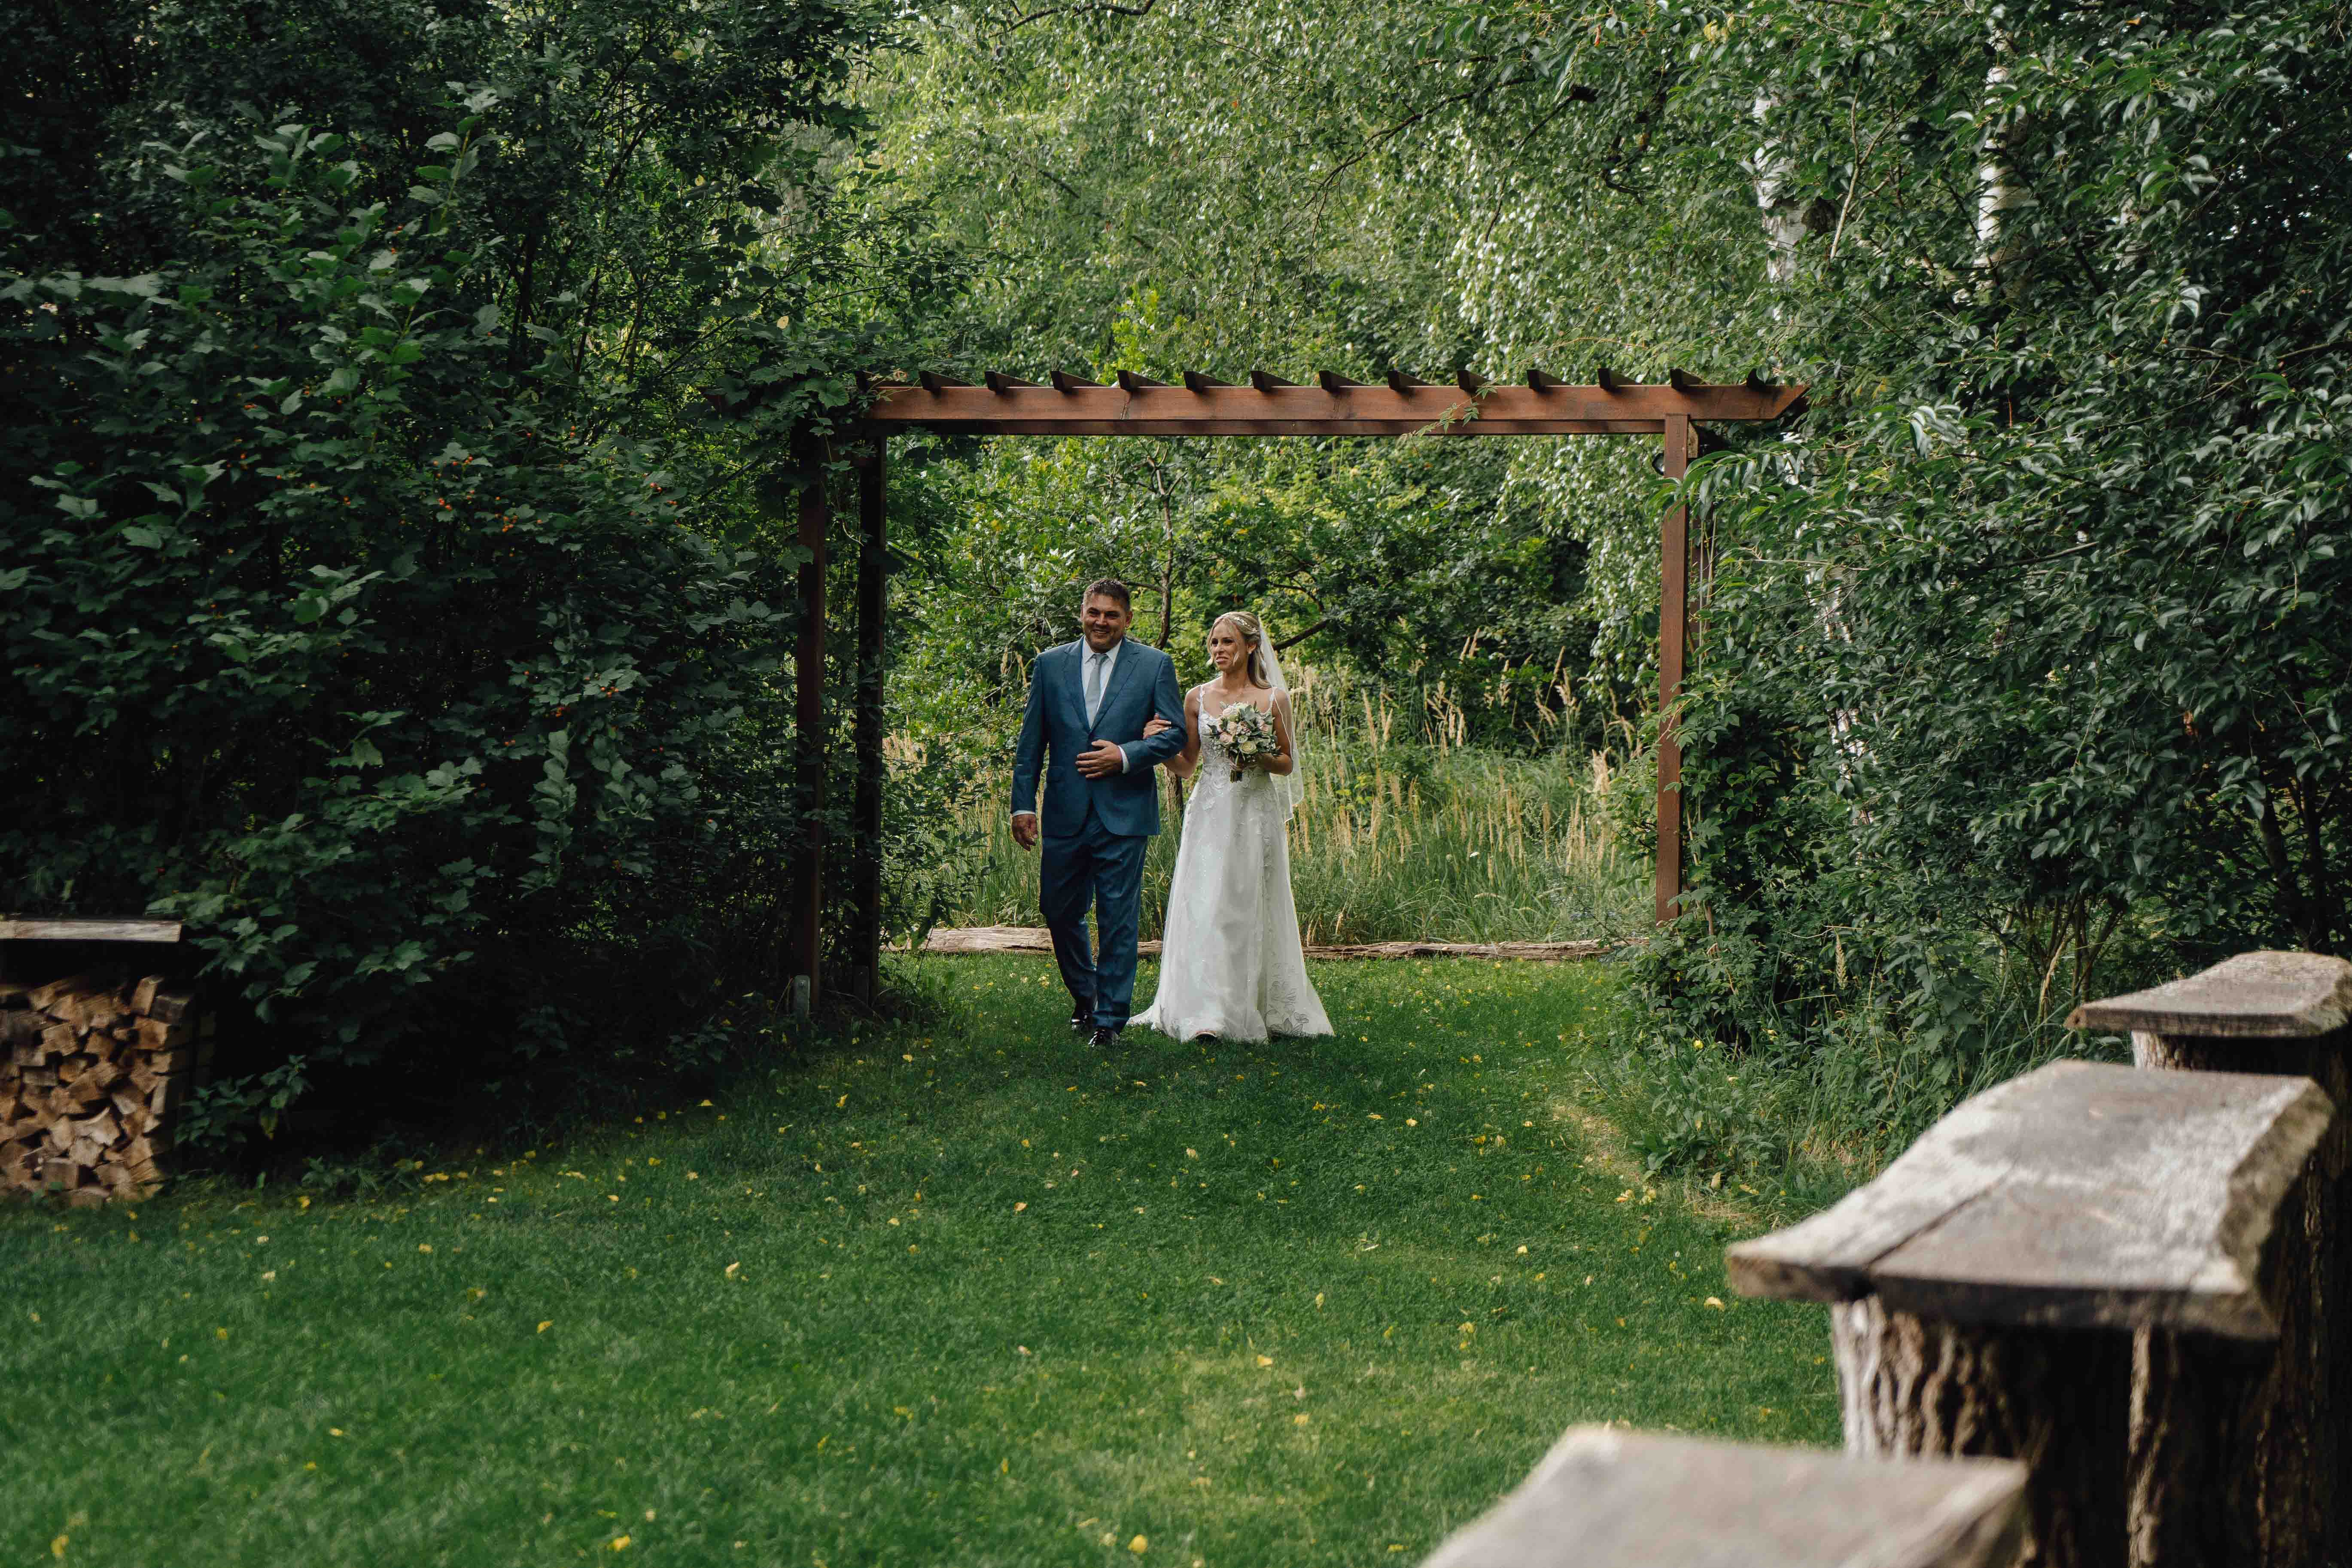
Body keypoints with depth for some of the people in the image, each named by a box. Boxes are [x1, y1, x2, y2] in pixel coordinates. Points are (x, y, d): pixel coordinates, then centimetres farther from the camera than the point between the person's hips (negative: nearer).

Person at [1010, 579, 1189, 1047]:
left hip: (1123, 814, -3)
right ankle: (1084, 995, 34)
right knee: (1059, 911, 11)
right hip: (1066, 813, 3)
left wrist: (1126, 756, -12)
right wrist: (1023, 804, 3)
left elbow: (1177, 734, 1)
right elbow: (1031, 742, 9)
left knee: (1118, 918, -2)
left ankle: (1110, 1018, 7)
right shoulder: (1050, 664, 8)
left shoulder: (1155, 665, 3)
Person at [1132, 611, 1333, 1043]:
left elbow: (1287, 764, 7)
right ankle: (1206, 1013, -11)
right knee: (1206, 907, -9)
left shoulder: (1274, 698, 3)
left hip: (1256, 814, -1)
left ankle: (1259, 1009, 12)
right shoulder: (1198, 698, 7)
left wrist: (1258, 756, -12)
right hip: (1210, 814, 1)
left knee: (1251, 908, 2)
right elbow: (1185, 767, 9)